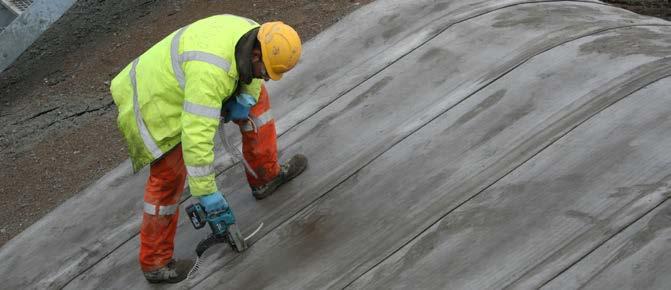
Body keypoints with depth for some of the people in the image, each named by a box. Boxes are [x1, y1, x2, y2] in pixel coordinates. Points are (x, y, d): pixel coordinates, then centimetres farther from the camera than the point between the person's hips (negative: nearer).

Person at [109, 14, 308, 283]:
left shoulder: (253, 35, -14)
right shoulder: (211, 72, -42)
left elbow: (251, 76, 10)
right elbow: (197, 137, -42)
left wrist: (243, 100, -11)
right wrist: (206, 191, -35)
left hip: (173, 86, 9)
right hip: (155, 107, -8)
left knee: (256, 97, 8)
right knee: (169, 179, -6)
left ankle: (265, 177, 21)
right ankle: (154, 262, 12)